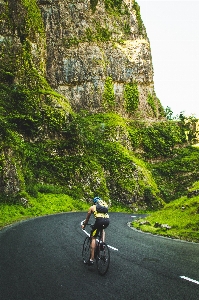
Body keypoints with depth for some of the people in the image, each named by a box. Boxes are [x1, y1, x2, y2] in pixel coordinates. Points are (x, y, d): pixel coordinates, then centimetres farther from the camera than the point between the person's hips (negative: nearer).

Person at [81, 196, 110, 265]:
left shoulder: (92, 207, 25)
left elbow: (87, 219, 36)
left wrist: (84, 225, 54)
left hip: (100, 220, -4)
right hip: (107, 220, 4)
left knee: (93, 238, 9)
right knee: (102, 229, 38)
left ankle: (92, 259, 3)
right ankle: (103, 243, 18)